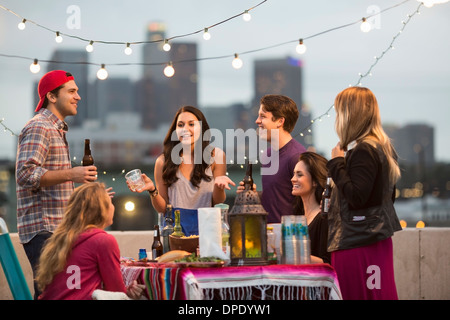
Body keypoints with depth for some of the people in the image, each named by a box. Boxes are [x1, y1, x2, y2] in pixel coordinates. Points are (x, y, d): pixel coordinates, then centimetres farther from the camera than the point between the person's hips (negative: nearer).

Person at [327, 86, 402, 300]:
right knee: (379, 294, 9)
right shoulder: (382, 147, 15)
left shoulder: (363, 151, -16)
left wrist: (336, 163, -12)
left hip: (359, 243, -10)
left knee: (357, 295, -8)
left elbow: (356, 197, -22)